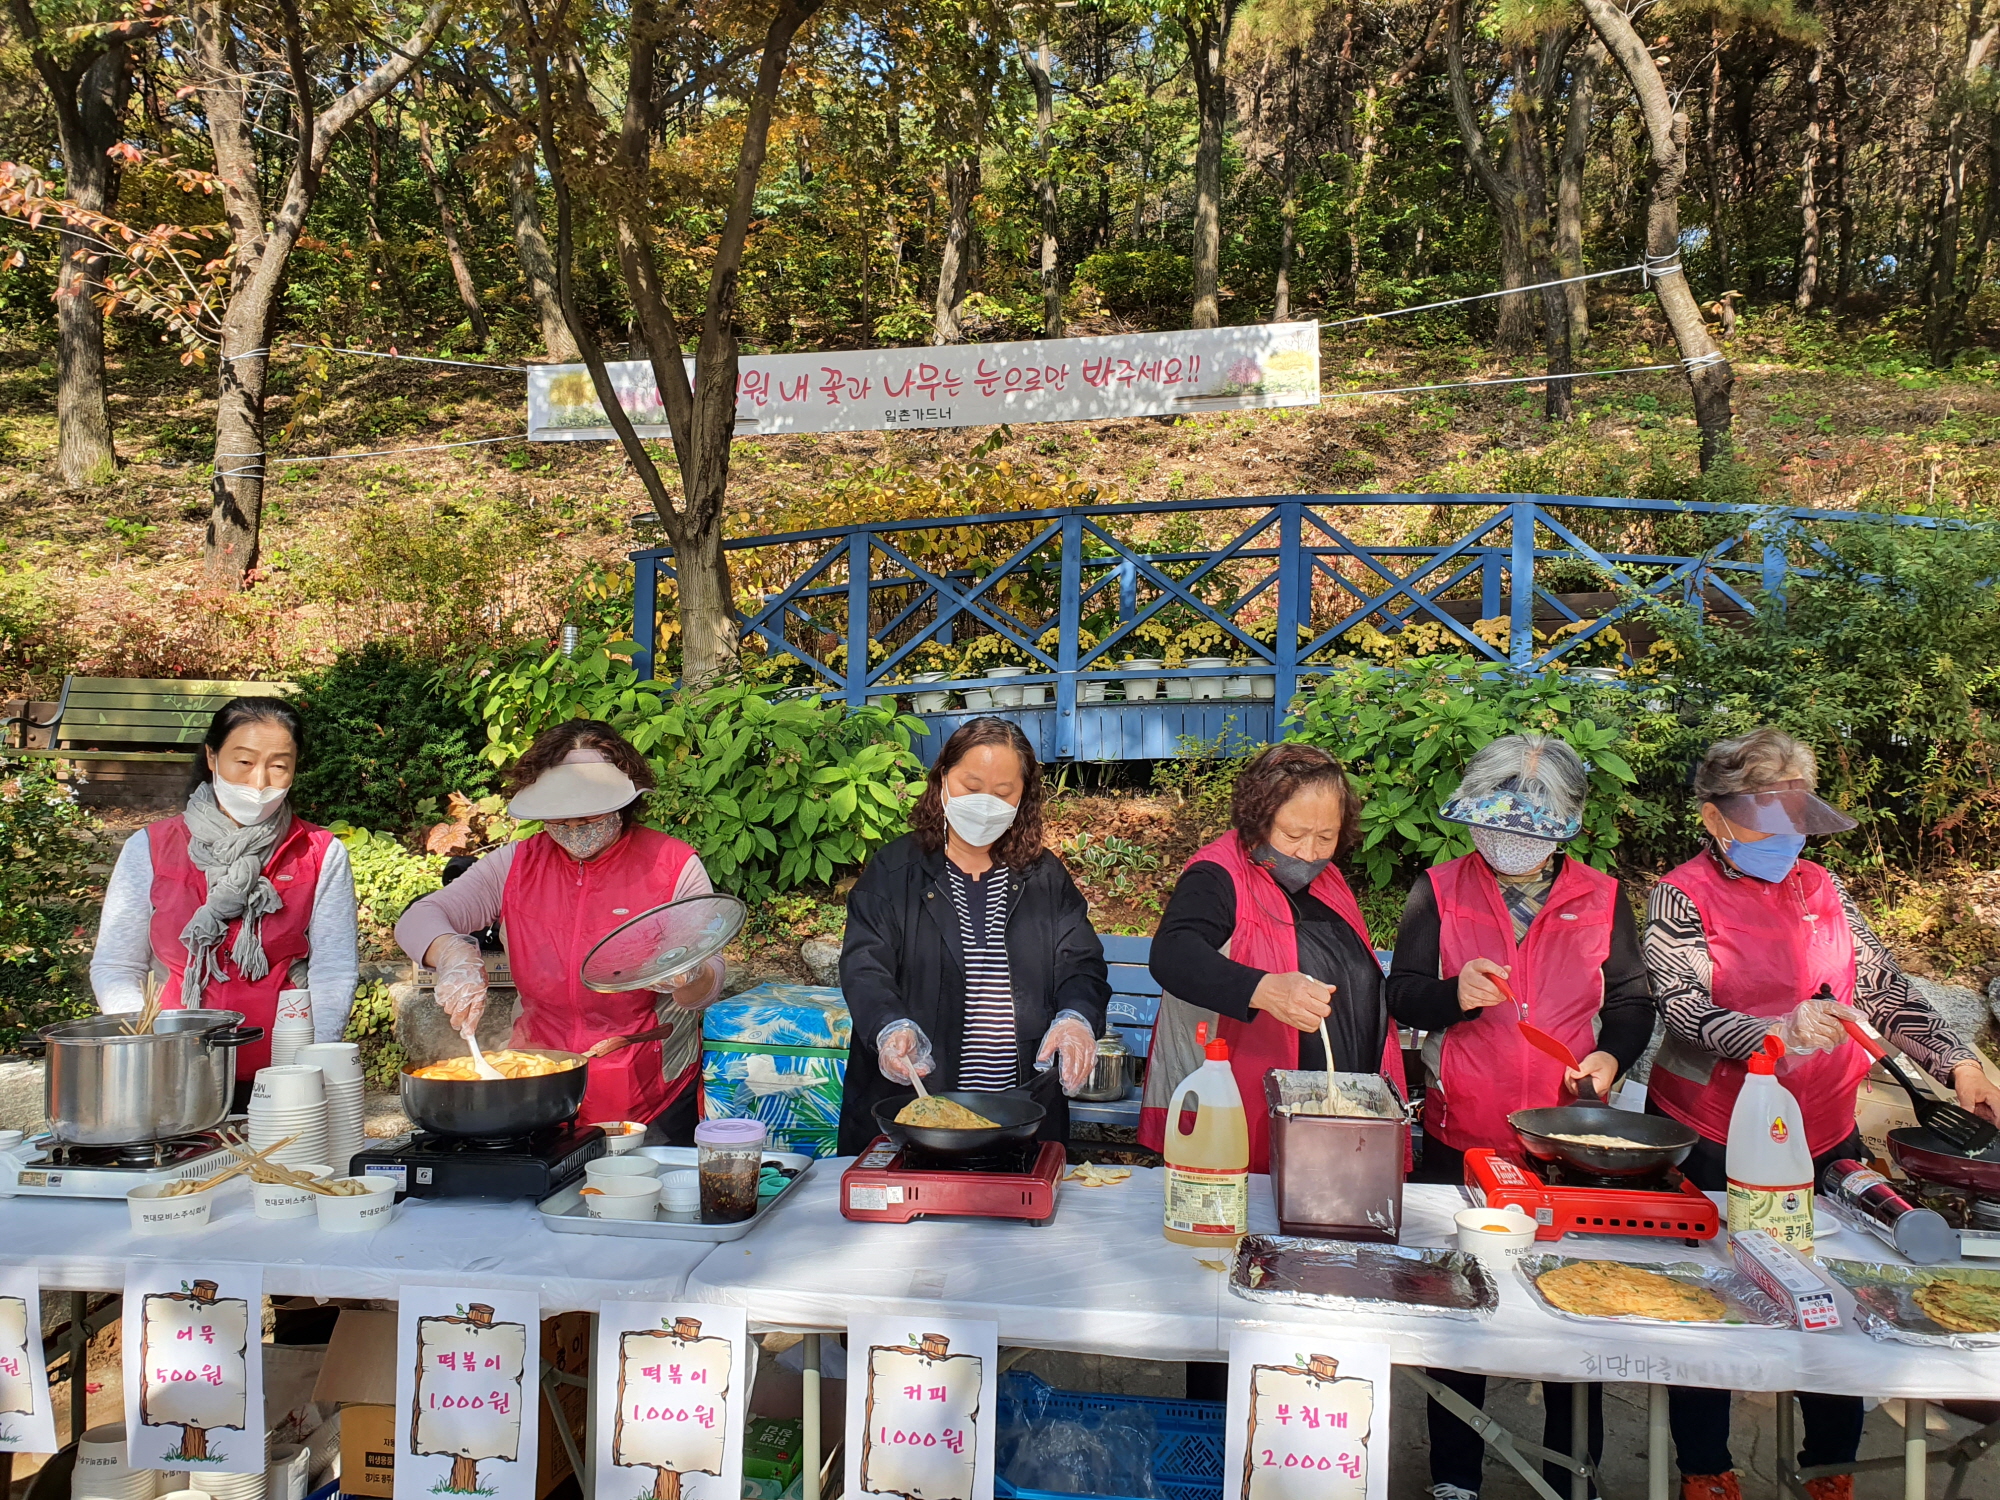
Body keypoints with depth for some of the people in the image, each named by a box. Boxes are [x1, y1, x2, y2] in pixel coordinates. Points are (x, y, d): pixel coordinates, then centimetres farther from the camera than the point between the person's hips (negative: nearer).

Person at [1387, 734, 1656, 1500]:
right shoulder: (1440, 891, 0)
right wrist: (1455, 992, -22)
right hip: (1461, 1140, 0)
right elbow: (1402, 996, -2)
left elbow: (1632, 1001, 8)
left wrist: (1611, 1054, -12)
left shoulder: (1601, 898, 3)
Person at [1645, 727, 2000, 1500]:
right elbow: (1686, 1010, -19)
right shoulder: (1681, 898, -9)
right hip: (1712, 1139, -4)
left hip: (1823, 1132, 4)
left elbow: (1884, 986, 10)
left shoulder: (1820, 887, 7)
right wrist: (1781, 1033, -35)